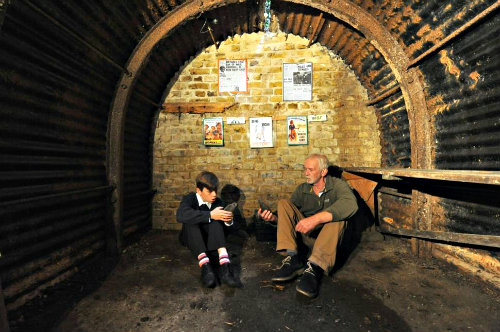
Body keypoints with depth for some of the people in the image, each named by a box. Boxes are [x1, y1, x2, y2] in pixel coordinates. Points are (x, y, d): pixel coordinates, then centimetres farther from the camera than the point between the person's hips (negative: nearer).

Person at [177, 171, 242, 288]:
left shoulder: (218, 202, -4)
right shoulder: (190, 199, -13)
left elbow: (225, 230, -1)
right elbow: (181, 215, -38)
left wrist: (228, 221, -26)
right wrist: (210, 215, -42)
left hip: (210, 239, 2)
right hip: (191, 239, -2)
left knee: (216, 221, -28)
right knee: (191, 222, -33)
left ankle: (225, 265, -45)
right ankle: (204, 265, -48)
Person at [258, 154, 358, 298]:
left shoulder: (337, 185, -7)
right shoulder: (302, 189, 5)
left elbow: (350, 203, -30)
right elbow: (289, 216, 5)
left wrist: (316, 219, -42)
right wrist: (274, 218, -19)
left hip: (329, 237, -3)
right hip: (306, 235, 3)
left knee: (337, 213, -31)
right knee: (283, 203, -12)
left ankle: (314, 266, -42)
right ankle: (293, 258, -28)